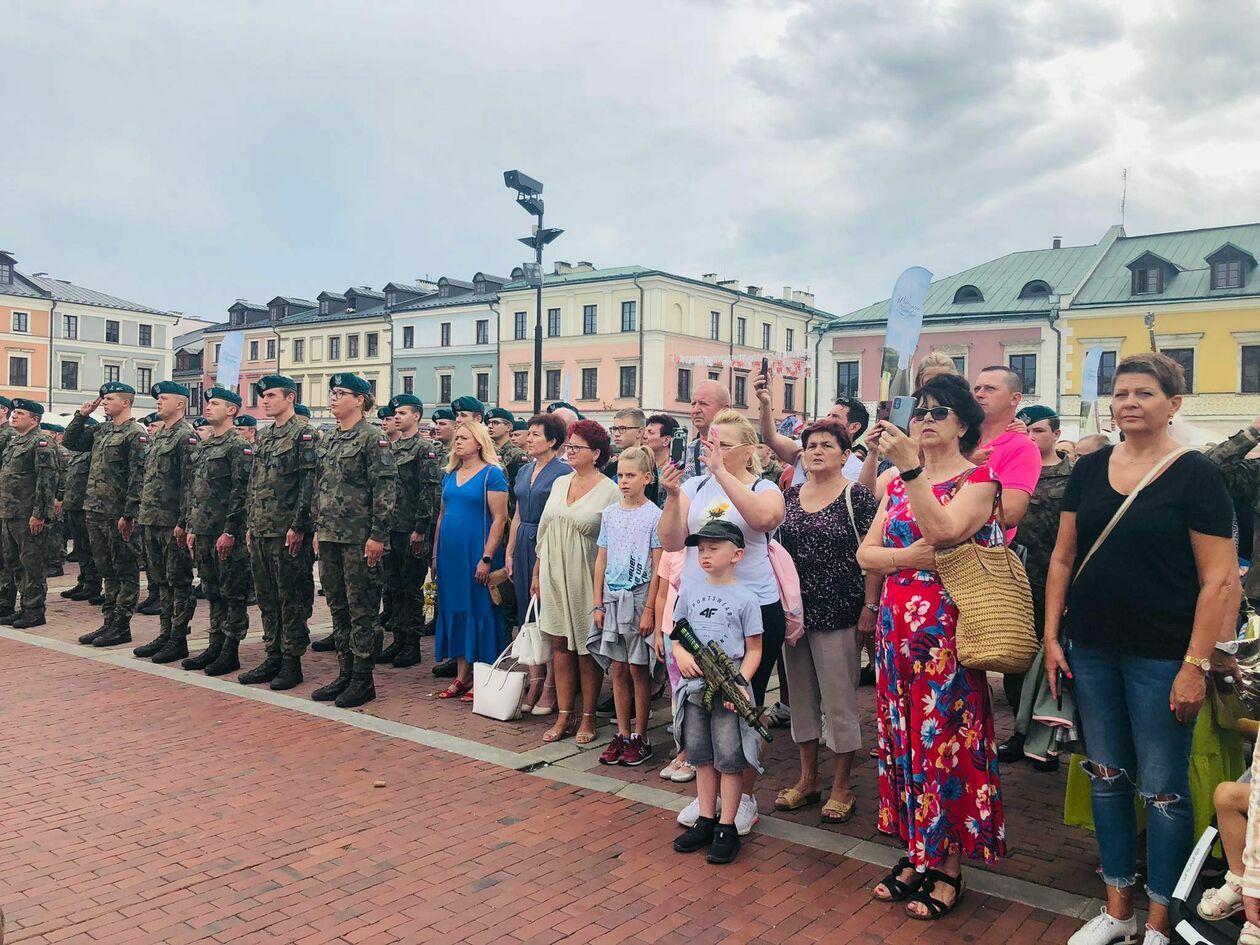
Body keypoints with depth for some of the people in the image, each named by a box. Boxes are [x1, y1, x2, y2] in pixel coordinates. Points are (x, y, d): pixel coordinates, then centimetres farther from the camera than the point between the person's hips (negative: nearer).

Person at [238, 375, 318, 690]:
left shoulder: (303, 434, -9)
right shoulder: (263, 436, 16)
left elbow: (309, 484, -14)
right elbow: (253, 484, 19)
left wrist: (298, 527, -17)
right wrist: (250, 525, 15)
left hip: (287, 533, -8)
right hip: (260, 532, 8)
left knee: (291, 599, 0)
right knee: (266, 598, 12)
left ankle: (292, 663, 7)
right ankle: (272, 658, 21)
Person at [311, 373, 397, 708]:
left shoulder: (373, 439, -9)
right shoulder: (328, 440, 15)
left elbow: (385, 489, -14)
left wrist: (377, 536, -17)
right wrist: (318, 530, 16)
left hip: (359, 539, -8)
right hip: (329, 537, 8)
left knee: (360, 608, -1)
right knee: (337, 606, 12)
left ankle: (363, 680, 7)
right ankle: (345, 673, 22)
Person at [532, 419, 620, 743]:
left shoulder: (609, 491, -8)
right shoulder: (559, 483, 10)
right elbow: (544, 530, 15)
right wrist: (537, 572, 13)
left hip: (585, 578, -5)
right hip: (553, 574, 5)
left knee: (586, 649, 4)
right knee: (560, 644, 8)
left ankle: (588, 719, 17)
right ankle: (563, 717, 16)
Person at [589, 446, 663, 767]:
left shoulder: (654, 515, -7)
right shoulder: (610, 514, 7)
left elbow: (657, 567, -8)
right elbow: (601, 561, 10)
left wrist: (649, 609, -12)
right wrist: (598, 604, 5)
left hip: (639, 599, -4)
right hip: (612, 597, 5)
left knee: (638, 669, 2)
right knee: (618, 669, 9)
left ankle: (640, 737, 13)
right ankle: (622, 735, 18)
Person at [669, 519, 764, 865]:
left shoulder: (745, 598, -7)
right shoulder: (690, 590, 6)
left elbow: (753, 650, -6)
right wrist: (680, 653, -8)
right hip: (694, 686, 5)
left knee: (730, 758, 1)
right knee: (702, 756, 14)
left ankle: (727, 828, 13)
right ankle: (706, 821, 27)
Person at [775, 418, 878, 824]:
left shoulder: (857, 496, -6)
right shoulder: (789, 496, 10)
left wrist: (870, 607, -14)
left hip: (838, 612, -5)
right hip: (794, 611, 6)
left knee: (839, 699, 2)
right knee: (801, 698, 13)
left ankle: (842, 785, 16)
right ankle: (807, 779, 26)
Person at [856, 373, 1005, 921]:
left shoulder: (979, 479, -3)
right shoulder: (897, 484, 13)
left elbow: (943, 530, -23)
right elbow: (866, 553, 3)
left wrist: (911, 467, -27)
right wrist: (915, 555, -13)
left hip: (946, 628, -6)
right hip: (897, 626, 6)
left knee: (944, 741, 0)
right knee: (902, 737, 10)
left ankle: (949, 867, 14)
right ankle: (915, 854, 24)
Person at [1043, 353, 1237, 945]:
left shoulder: (1195, 475, -8)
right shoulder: (1089, 470, 5)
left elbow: (1220, 579, -11)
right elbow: (1062, 559, 9)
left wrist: (1195, 665, -15)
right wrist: (1052, 636, 4)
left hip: (1161, 656, -4)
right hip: (1091, 651, 5)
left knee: (1163, 790, 5)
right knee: (1107, 777, 14)